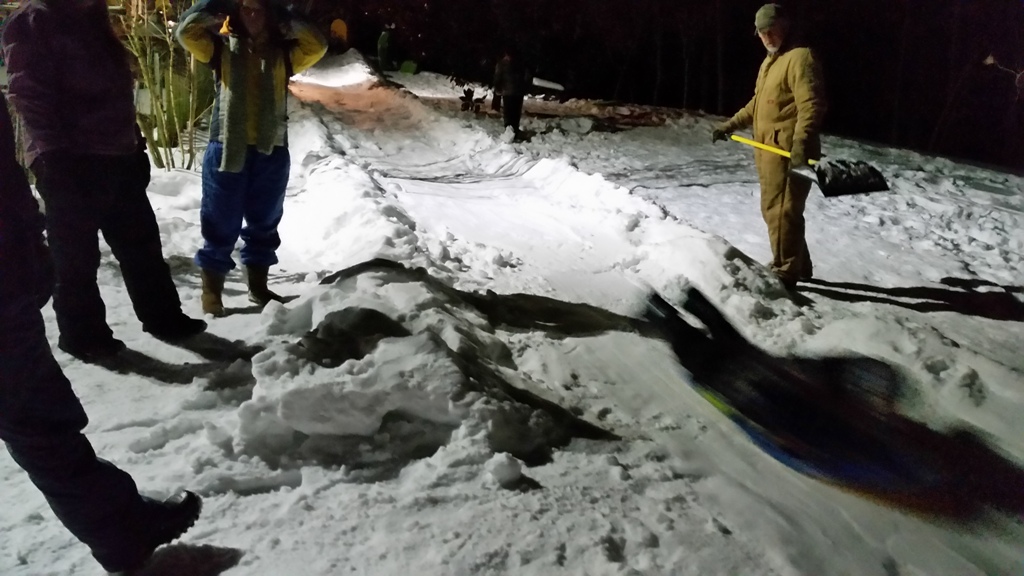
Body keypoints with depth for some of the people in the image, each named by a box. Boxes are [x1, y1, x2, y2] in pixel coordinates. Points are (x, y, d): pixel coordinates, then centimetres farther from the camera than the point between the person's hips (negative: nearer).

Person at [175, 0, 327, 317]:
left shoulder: (282, 52, 11)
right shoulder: (222, 46, 8)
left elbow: (317, 46, -2)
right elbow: (187, 31, -6)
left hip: (271, 150, 2)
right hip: (227, 148, -2)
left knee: (264, 223, 13)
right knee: (221, 224, 2)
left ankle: (258, 286, 27)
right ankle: (212, 292, 11)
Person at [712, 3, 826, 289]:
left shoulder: (800, 57, -9)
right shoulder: (769, 62, 22)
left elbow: (811, 105, -20)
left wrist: (800, 143, -32)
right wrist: (729, 125, 28)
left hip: (788, 151, -10)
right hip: (768, 149, 10)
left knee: (782, 211, -9)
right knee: (773, 210, 14)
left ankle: (784, 272, -2)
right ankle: (797, 265, 25)